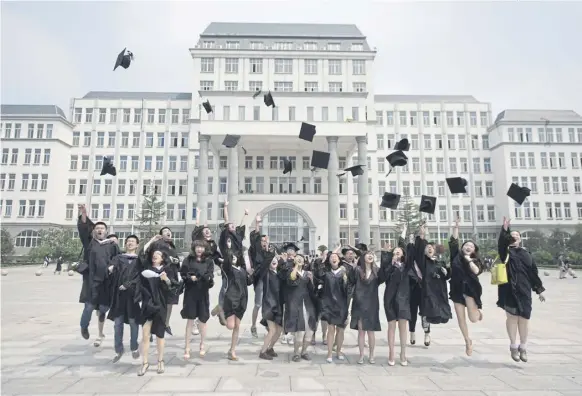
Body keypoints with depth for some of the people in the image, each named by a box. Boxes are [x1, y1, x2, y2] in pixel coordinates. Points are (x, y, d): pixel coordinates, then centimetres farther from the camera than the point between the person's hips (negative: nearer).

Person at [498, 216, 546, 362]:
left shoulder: (526, 254, 13)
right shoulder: (506, 251, 4)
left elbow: (533, 272, 15)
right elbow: (501, 241, -18)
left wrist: (539, 289, 13)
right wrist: (505, 229, -33)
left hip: (524, 290, 3)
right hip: (509, 289, -3)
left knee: (524, 318, 5)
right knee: (512, 317, 0)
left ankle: (523, 347, 19)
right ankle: (513, 346, 12)